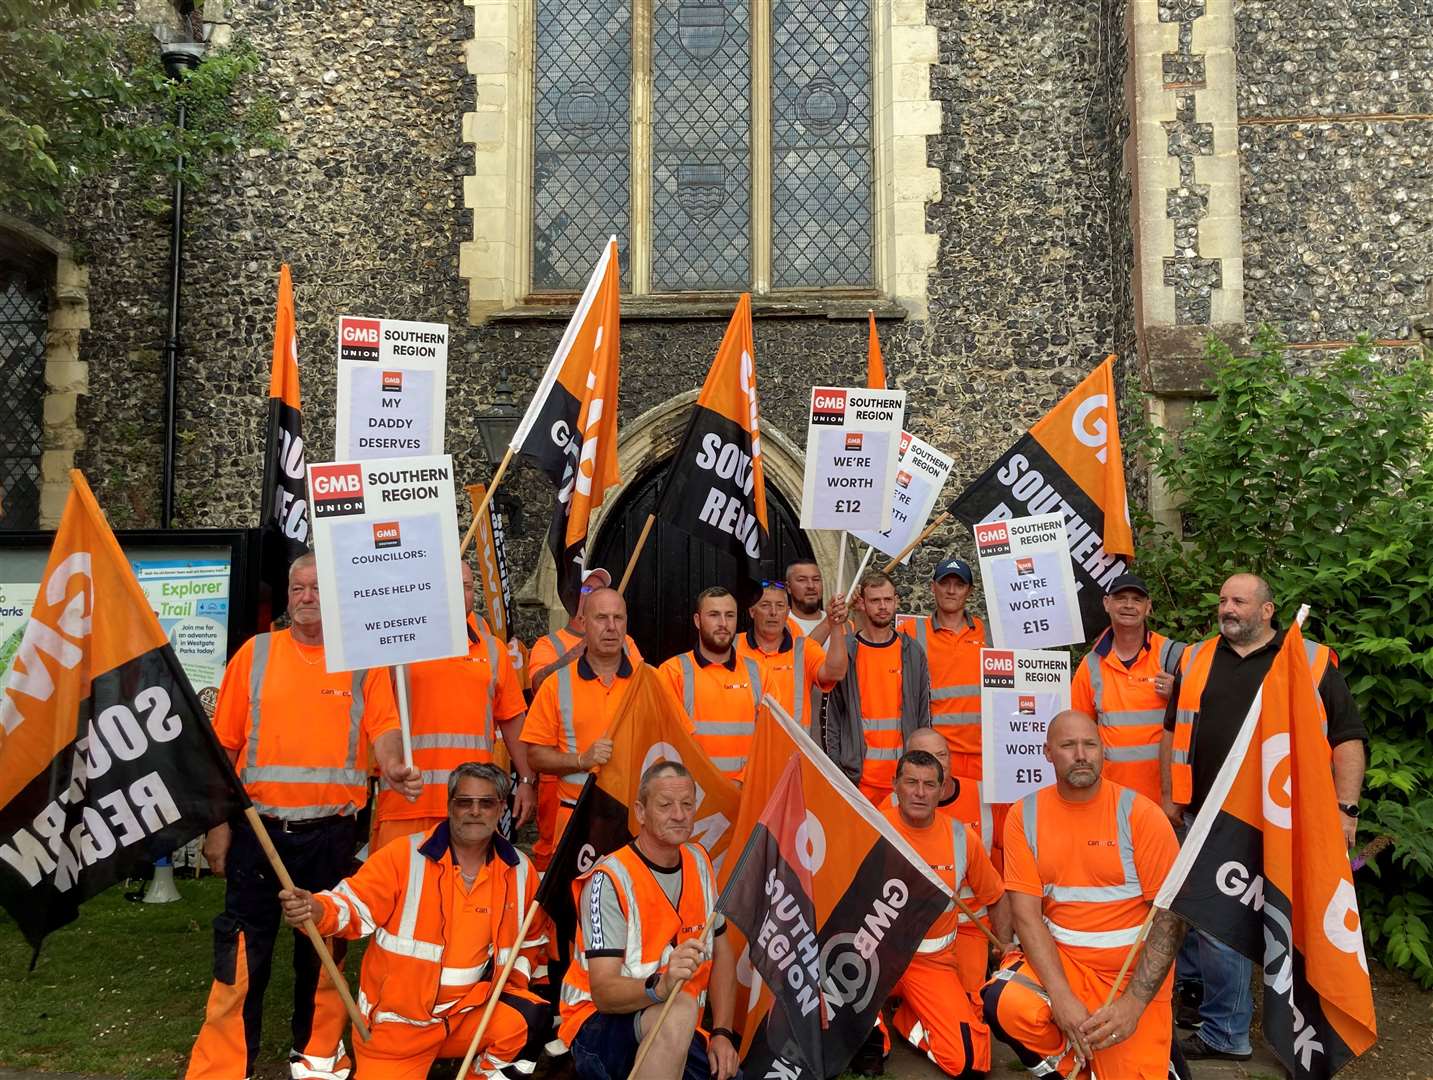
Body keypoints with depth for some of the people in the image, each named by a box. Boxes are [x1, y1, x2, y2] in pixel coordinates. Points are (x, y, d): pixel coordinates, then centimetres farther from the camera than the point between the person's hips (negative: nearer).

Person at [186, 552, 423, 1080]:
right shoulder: (255, 653, 4)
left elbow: (383, 726, -7)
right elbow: (223, 746, 4)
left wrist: (393, 766, -29)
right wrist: (217, 824, 1)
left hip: (331, 833, 0)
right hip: (259, 828, 0)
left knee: (323, 950, 13)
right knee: (243, 955, 3)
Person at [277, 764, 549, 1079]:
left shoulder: (520, 871, 1)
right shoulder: (405, 855, -10)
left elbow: (529, 940, 16)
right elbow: (354, 906, -16)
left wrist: (512, 985, 3)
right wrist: (315, 909, -37)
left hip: (468, 1013, 2)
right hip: (397, 1021, -2)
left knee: (530, 1019, -21)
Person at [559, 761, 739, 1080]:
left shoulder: (699, 861, 5)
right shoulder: (609, 880, -17)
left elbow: (722, 953, 11)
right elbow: (604, 993, -23)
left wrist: (722, 1033, 0)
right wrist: (660, 986, -42)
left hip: (681, 1035, 7)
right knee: (680, 1009, -35)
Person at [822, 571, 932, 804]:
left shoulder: (913, 653, 8)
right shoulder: (845, 651, 1)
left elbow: (923, 713, 10)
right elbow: (832, 715, 3)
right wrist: (835, 767, -3)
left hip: (903, 773, 2)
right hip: (858, 773, -2)